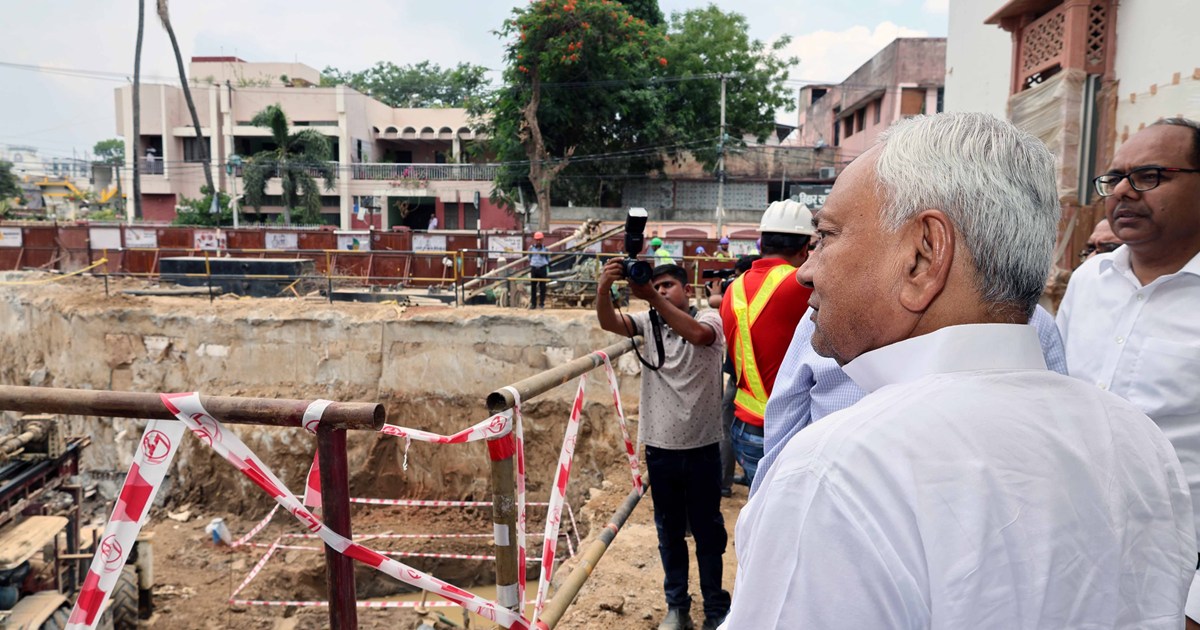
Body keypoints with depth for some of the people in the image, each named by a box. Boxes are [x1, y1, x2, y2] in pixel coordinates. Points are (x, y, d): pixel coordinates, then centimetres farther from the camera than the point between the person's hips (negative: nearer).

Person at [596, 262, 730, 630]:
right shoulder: (648, 322, 3)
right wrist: (604, 288, -35)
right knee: (669, 531, 15)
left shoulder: (709, 319, -6)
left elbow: (697, 333, -30)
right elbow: (608, 322, -15)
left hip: (702, 447, -3)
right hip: (660, 447, 3)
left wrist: (652, 296, -38)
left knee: (708, 531, 10)